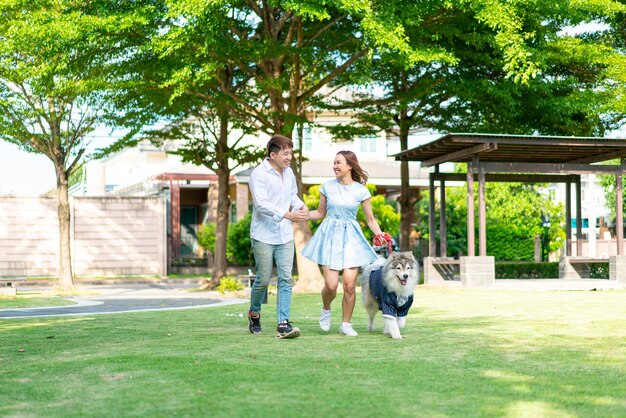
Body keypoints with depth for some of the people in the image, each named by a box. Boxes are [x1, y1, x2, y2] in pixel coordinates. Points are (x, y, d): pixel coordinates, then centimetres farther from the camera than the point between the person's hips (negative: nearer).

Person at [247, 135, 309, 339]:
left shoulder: (288, 172, 9)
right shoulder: (259, 174, -13)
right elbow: (261, 204, -23)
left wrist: (301, 206, 2)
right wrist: (288, 215, -30)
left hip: (285, 236, 6)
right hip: (264, 236, -5)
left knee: (286, 278, -5)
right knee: (263, 279, 3)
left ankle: (283, 324, -7)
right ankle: (254, 313, 29)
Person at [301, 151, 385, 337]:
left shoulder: (361, 191, -1)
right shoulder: (327, 187, 3)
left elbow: (370, 220, 6)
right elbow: (320, 213, 13)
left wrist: (381, 236, -9)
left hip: (351, 237, 0)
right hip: (330, 235, 0)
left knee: (350, 284, -7)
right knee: (331, 285, -10)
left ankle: (346, 324, 11)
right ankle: (326, 309, 24)